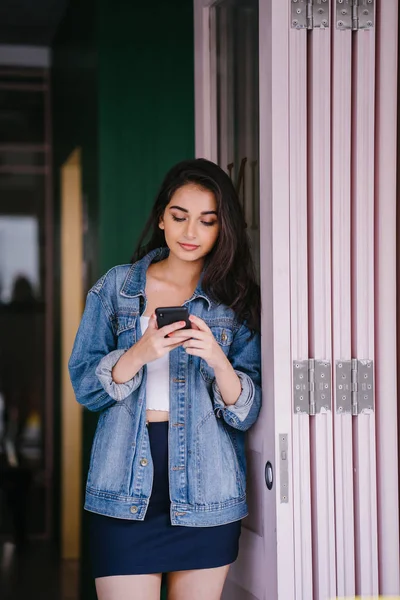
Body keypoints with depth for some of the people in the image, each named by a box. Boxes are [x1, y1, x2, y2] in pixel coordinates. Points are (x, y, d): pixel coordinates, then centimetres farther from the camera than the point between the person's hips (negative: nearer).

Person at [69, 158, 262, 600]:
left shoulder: (237, 300, 6)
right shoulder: (115, 287, 7)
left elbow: (247, 413, 0)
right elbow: (84, 387, 1)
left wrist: (218, 360, -19)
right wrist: (140, 354, -17)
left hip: (206, 492, 1)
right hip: (126, 491, 0)